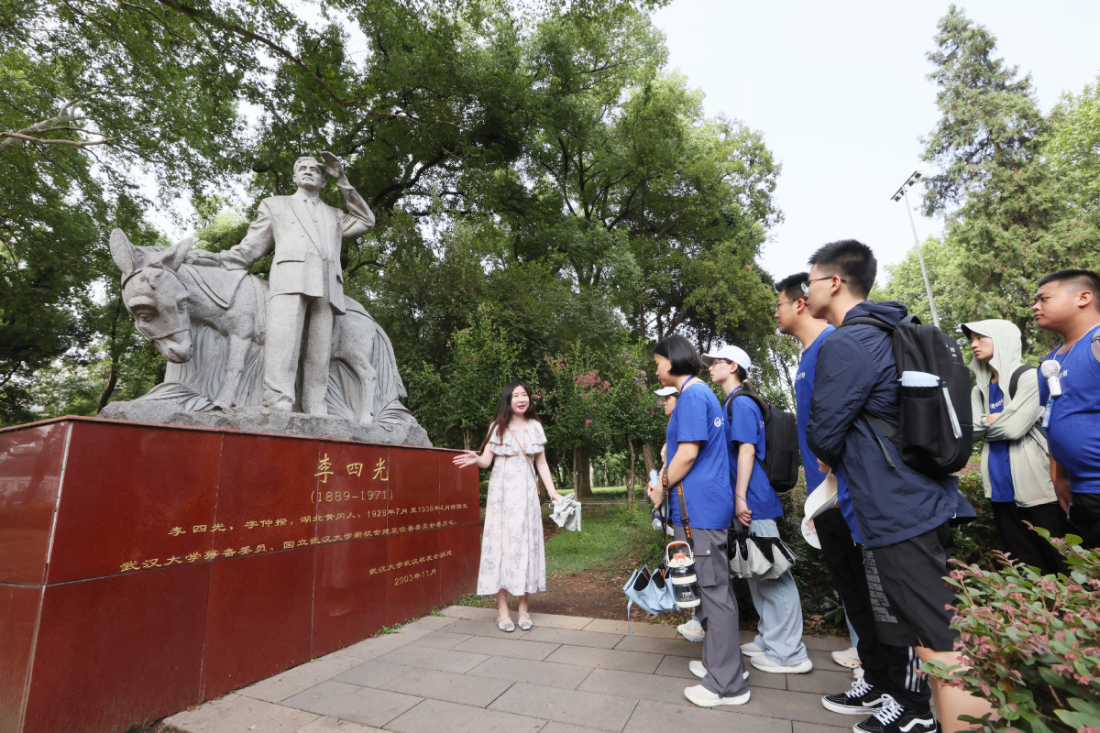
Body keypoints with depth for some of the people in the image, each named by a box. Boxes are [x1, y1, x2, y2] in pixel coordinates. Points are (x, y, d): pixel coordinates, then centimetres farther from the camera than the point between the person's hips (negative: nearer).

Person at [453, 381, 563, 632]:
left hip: (526, 492, 2)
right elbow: (487, 459, -4)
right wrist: (476, 459, -27)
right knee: (501, 541, -2)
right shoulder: (498, 426, 2)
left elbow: (541, 462, 12)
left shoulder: (535, 426, 8)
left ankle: (523, 607, 14)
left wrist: (553, 491, 6)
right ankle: (502, 610, 7)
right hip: (502, 491, -2)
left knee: (526, 543, 2)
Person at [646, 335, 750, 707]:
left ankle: (727, 685, 11)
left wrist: (662, 489, -5)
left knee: (713, 589, -1)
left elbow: (688, 453, -19)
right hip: (704, 505, 10)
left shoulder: (692, 394, -14)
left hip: (699, 508, -10)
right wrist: (665, 481, 14)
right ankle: (720, 661, 33)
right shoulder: (701, 392, 18)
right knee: (712, 586, 18)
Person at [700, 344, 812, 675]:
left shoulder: (741, 403, -12)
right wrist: (738, 498, 24)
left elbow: (747, 451, -19)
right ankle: (770, 639, 29)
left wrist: (740, 496, -21)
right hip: (749, 501, 10)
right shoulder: (732, 404, 17)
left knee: (773, 574, -1)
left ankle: (788, 653, 10)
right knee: (758, 573, 17)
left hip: (754, 501, -10)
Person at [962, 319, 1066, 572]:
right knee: (1022, 563, 13)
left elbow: (1014, 428, -15)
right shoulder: (980, 389, 12)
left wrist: (986, 423, 1)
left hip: (1033, 483, -6)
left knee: (1056, 559, 2)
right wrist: (997, 420, -9)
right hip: (1000, 485, 6)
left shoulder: (1028, 377, -6)